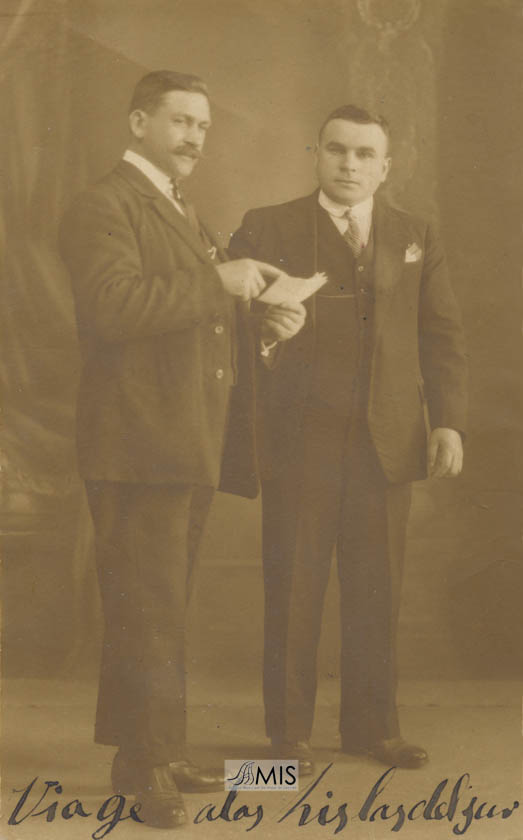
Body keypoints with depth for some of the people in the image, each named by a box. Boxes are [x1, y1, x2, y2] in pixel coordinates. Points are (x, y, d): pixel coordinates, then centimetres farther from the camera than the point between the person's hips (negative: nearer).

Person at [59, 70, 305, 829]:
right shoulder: (102, 208, -7)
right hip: (139, 445, -9)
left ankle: (154, 754, 23)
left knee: (164, 609, 14)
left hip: (191, 448, 9)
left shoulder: (185, 215, 23)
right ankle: (149, 766, 4)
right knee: (148, 610, -6)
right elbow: (114, 305, -23)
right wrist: (217, 281, -19)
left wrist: (266, 317, 8)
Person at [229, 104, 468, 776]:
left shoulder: (416, 239, 14)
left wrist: (449, 423, 1)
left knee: (377, 590, 7)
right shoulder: (267, 229, 6)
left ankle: (372, 725, 20)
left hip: (389, 441, 3)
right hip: (301, 442, -2)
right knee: (293, 589, 1)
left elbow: (443, 337, 11)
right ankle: (289, 730, 14)